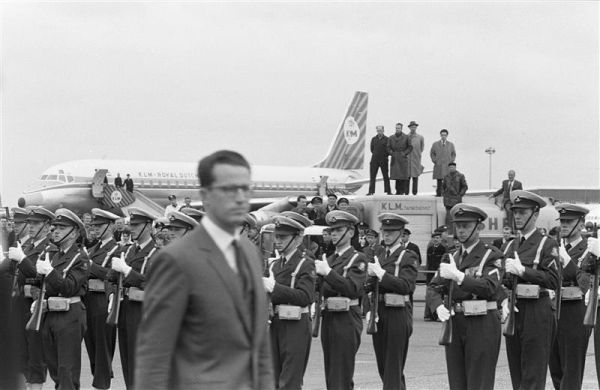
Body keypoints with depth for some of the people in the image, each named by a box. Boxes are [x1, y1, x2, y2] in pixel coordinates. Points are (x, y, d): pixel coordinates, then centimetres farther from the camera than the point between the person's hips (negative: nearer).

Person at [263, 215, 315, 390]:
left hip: (296, 325, -7)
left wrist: (274, 287, -25)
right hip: (275, 324, 7)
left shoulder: (306, 263, -8)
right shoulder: (274, 265, 15)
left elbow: (305, 297, -21)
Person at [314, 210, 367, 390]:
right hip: (328, 319, 7)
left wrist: (328, 272, -21)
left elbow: (353, 289, -19)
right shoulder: (329, 260, 16)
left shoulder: (358, 259, -5)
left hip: (347, 321, -7)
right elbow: (320, 287, 15)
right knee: (330, 373, 10)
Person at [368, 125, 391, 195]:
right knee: (372, 176, 0)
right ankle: (371, 191, 2)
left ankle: (388, 191, 9)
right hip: (374, 160, 3)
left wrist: (385, 155, -2)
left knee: (386, 176, 3)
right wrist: (376, 154, 6)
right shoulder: (374, 139, 9)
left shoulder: (386, 139, 0)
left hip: (383, 160, -3)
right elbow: (372, 149, 14)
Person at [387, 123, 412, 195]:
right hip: (394, 159, 3)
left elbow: (410, 147, 6)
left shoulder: (406, 137, 5)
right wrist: (391, 153, -4)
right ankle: (398, 191, 7)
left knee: (403, 176, -7)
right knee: (396, 175, 0)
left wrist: (405, 153, -6)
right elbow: (388, 147, 13)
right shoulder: (391, 138, 12)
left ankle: (403, 191, -4)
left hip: (403, 159, -2)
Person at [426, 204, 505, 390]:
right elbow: (433, 289, 7)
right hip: (454, 324, 5)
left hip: (482, 325, -5)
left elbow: (490, 287, -18)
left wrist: (458, 276, -26)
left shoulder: (491, 255, -3)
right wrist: (439, 307, -14)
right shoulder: (451, 258, 15)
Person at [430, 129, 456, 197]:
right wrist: (435, 161, 2)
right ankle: (438, 193, -2)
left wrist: (451, 161, 4)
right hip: (438, 166, 0)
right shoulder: (435, 144, 8)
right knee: (439, 180, -5)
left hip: (448, 166, 0)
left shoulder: (451, 144, 10)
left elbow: (454, 154, 17)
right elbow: (432, 153, 14)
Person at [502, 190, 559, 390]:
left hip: (537, 312, -6)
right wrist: (504, 300, -1)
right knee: (516, 371, 8)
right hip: (513, 311, 6)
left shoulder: (547, 244, -3)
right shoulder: (511, 245, 16)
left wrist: (522, 270, -17)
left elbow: (553, 280, -14)